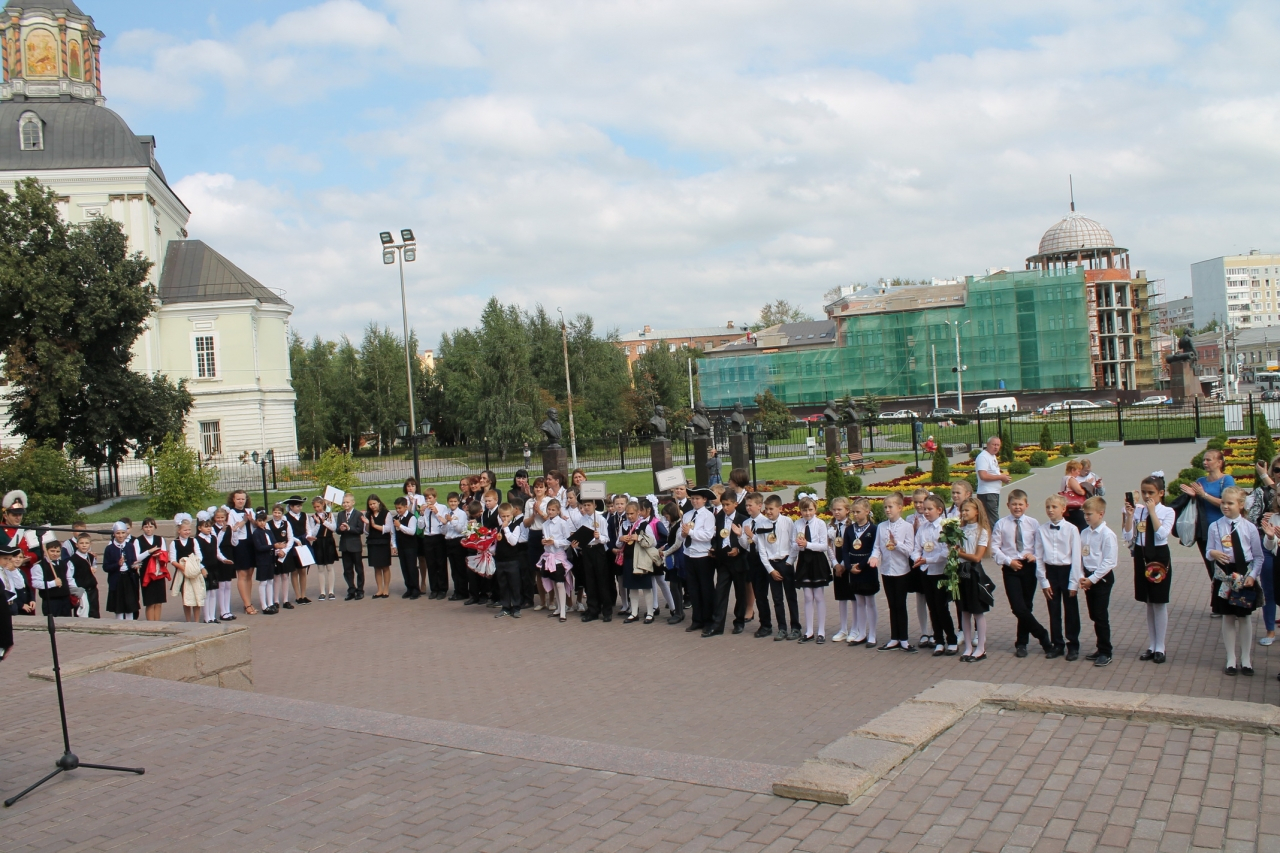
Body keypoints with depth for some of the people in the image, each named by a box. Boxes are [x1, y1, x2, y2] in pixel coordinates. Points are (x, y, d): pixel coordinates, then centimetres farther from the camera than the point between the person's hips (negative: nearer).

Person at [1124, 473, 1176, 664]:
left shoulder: (1167, 512, -6)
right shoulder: (1137, 510, 1)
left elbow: (1162, 534, -21)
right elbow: (1128, 537, -4)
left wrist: (1152, 511, -18)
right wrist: (1129, 515, -14)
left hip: (1159, 557, -4)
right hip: (1141, 557, 4)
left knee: (1159, 603, 2)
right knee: (1149, 603, 13)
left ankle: (1160, 647, 13)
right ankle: (1151, 646, 21)